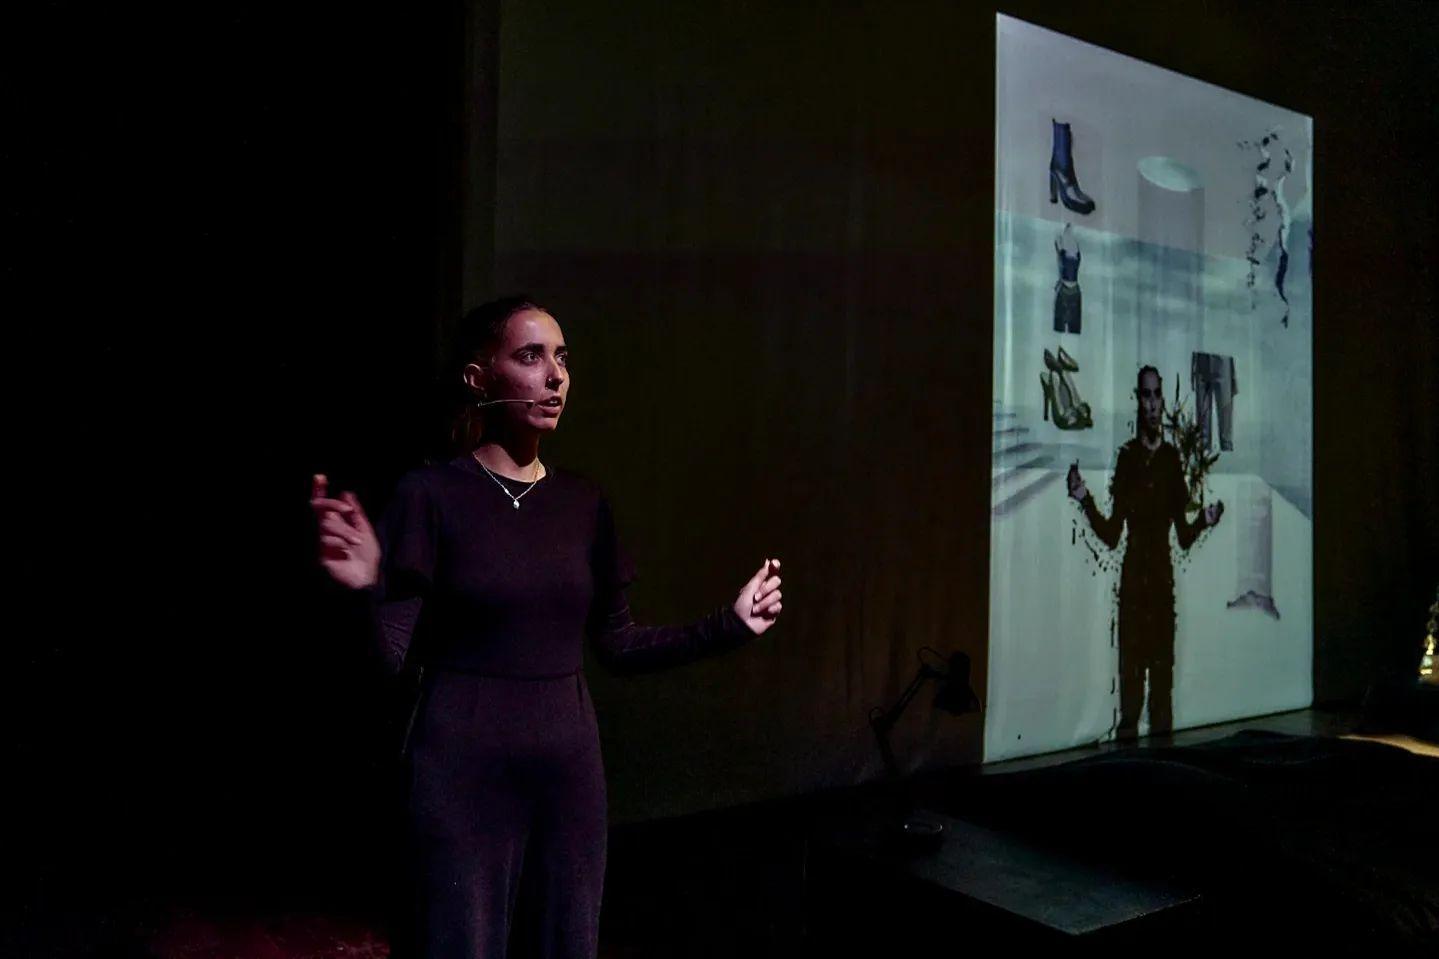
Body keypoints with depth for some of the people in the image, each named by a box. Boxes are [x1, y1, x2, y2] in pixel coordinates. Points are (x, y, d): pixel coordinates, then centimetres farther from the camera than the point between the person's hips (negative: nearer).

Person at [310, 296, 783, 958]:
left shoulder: (584, 502, 3)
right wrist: (367, 588, -33)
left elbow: (615, 644, 8)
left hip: (569, 768, 5)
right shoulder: (431, 494, -10)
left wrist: (731, 624, 4)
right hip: (464, 773, -4)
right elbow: (391, 655, -13)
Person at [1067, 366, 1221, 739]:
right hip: (1132, 575, -2)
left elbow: (1184, 537, 11)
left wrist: (1204, 521, -7)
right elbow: (1111, 534, 2)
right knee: (1130, 671, -3)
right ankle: (1127, 734, 4)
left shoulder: (1172, 458, 7)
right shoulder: (1127, 457, 2)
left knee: (1163, 671, 5)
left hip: (1163, 576, 2)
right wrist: (1085, 499, -10)